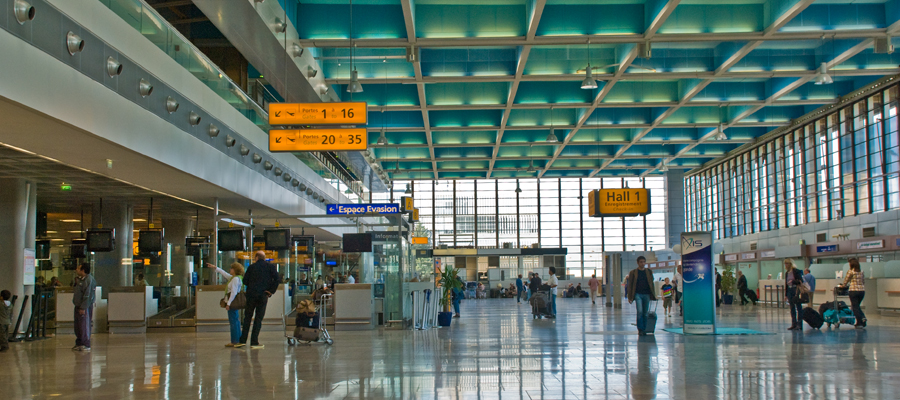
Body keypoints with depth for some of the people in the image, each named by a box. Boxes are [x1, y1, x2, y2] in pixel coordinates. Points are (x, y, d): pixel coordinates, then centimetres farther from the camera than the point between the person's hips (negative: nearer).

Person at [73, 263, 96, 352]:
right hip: (78, 306, 10)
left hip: (85, 307, -10)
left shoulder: (89, 280, -17)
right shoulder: (81, 279, 15)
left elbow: (87, 295, -21)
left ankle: (86, 345, -3)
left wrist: (83, 308, -24)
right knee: (78, 326, 15)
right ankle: (79, 344, 24)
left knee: (84, 326, -7)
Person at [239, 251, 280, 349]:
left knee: (247, 317, 10)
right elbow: (277, 279, -7)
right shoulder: (270, 267, 3)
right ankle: (254, 342, 0)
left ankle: (243, 340, 9)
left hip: (251, 294, 1)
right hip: (263, 295, -1)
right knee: (258, 318, 3)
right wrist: (271, 291, -1)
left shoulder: (251, 267, 4)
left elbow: (245, 281, 3)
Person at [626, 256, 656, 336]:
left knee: (645, 313, 5)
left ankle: (644, 329, 13)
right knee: (640, 311, -15)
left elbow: (651, 284, 14)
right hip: (638, 294, -3)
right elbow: (630, 285, 3)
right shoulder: (633, 272, 2)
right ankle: (640, 329, -8)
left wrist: (653, 295, 8)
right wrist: (630, 297, -2)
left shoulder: (649, 272, 10)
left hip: (646, 294, 3)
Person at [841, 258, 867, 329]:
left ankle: (859, 323, -2)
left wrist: (843, 286, 22)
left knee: (855, 307, 2)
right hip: (862, 290, 6)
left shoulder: (850, 272, -7)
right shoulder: (862, 272, 9)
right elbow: (864, 282, 13)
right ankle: (863, 317, 0)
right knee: (857, 306, 21)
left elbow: (846, 281, 3)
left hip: (853, 291, -6)